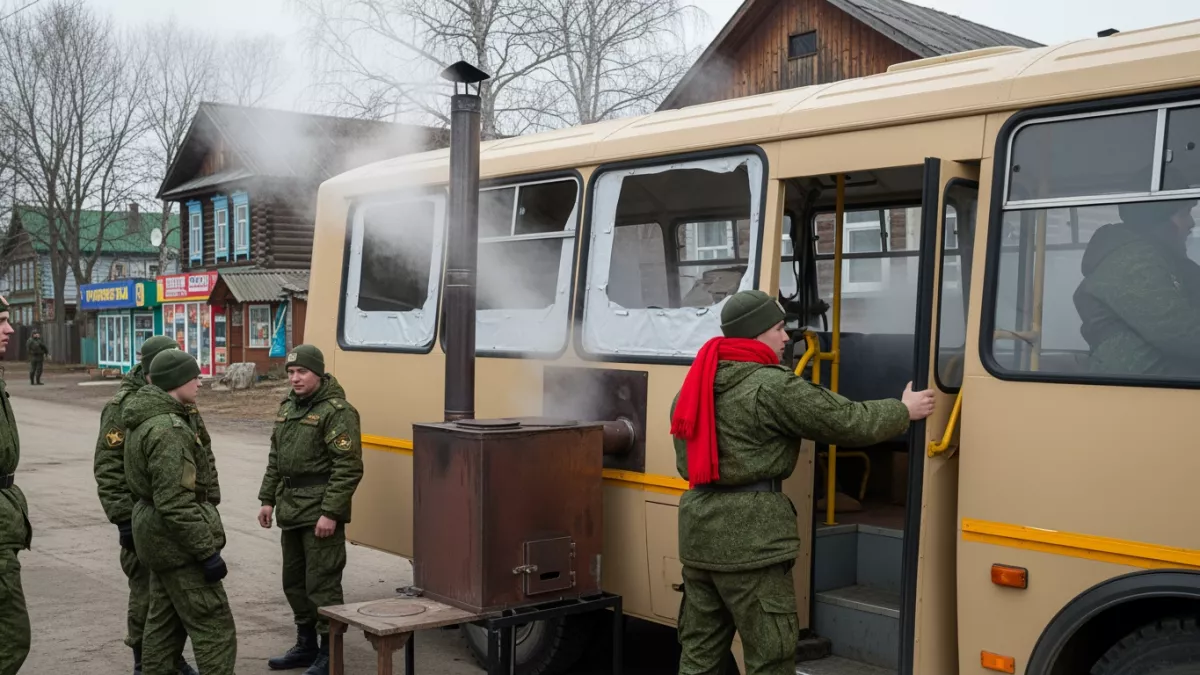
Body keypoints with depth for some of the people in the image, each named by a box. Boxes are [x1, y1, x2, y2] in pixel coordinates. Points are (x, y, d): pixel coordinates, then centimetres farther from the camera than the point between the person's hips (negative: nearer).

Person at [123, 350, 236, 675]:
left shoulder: (146, 420, 9)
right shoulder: (168, 429, -23)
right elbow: (175, 503, -26)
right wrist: (208, 551, -23)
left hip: (157, 536, 11)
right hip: (177, 539, -11)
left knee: (165, 622, 18)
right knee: (214, 626, -6)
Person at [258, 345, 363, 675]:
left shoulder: (336, 411, -14)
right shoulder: (288, 407, 13)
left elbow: (348, 467, -19)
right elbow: (275, 459, 20)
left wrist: (330, 513, -21)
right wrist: (267, 499, 14)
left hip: (320, 513, -9)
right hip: (291, 510, 9)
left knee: (322, 585, -3)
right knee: (294, 582, 17)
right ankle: (306, 645, 31)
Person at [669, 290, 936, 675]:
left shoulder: (694, 386, 13)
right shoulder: (774, 386, -12)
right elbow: (846, 422, -6)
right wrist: (904, 411, 9)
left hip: (699, 532, 8)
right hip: (749, 536, -8)